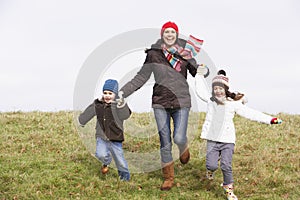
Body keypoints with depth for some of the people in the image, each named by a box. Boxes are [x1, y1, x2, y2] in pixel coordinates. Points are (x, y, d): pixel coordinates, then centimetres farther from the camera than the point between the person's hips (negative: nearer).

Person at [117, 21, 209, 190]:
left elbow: (195, 70, 10)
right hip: (160, 102, 1)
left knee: (179, 138, -15)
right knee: (165, 143, 2)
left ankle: (184, 146, 23)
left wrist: (203, 71, -14)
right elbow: (141, 77, 4)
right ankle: (168, 178, 18)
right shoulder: (154, 53, 1)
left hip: (181, 101, 0)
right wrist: (123, 91, -6)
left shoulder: (185, 52, 2)